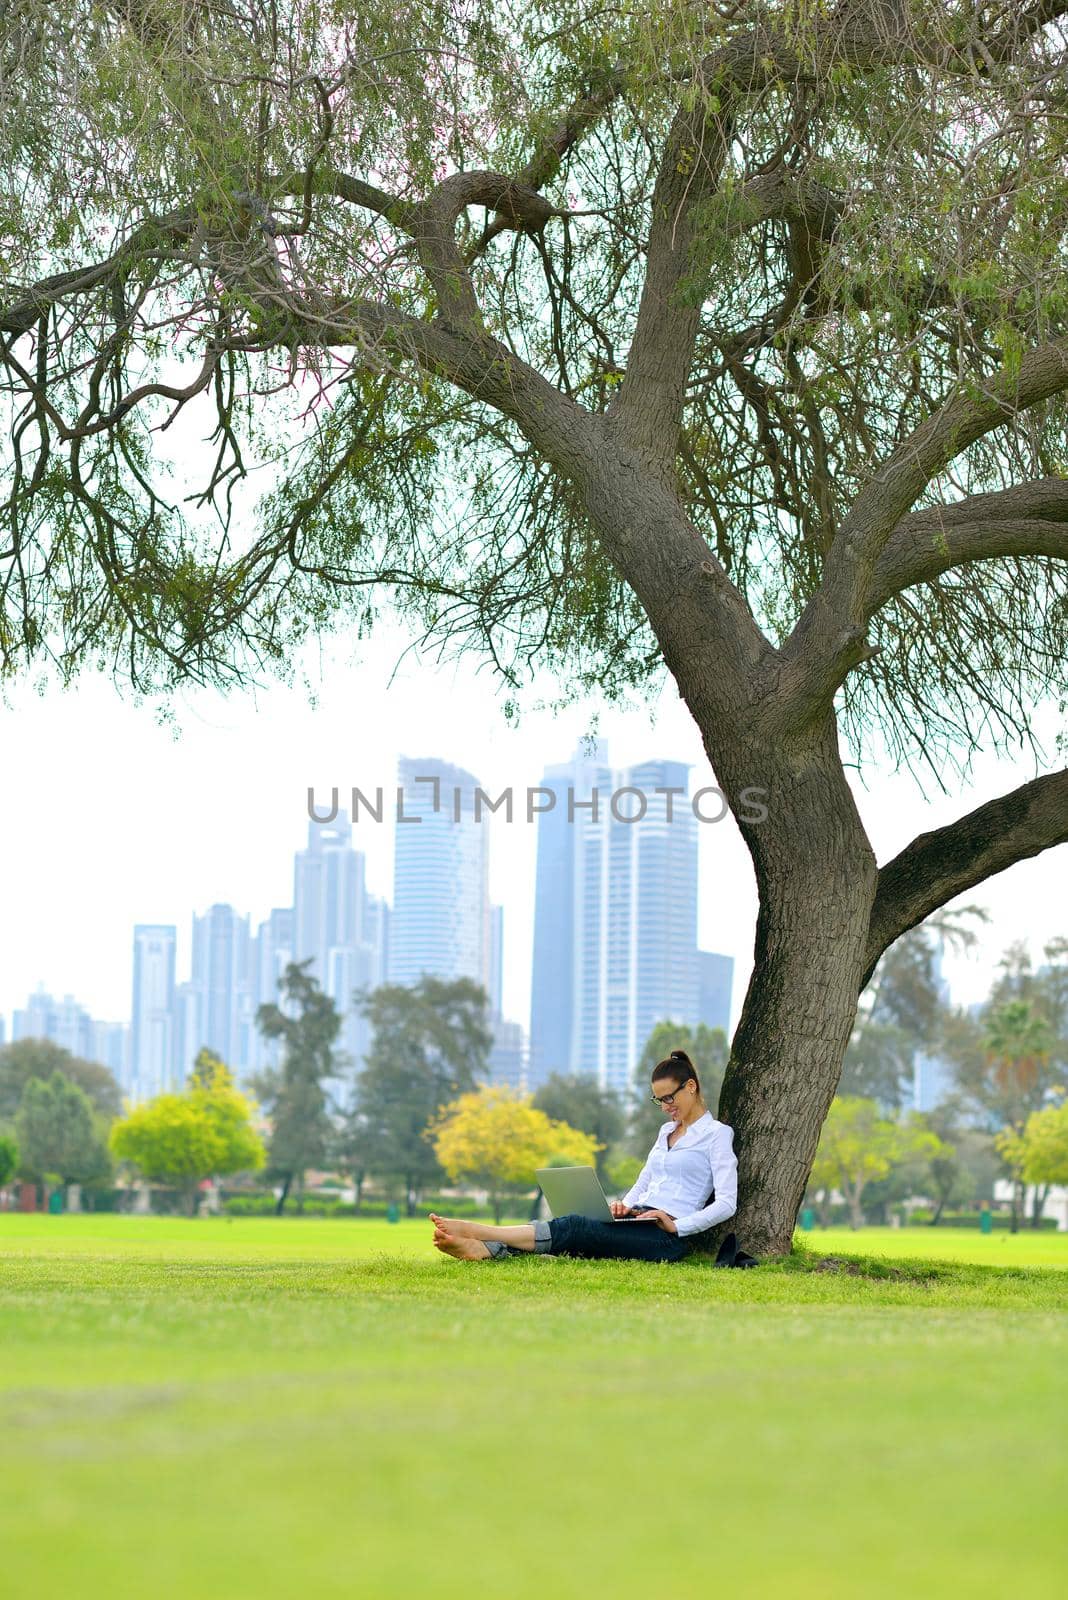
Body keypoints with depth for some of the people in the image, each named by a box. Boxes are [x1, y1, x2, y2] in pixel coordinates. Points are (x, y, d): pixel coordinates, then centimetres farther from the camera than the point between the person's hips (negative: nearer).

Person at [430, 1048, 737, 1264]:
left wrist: (676, 1226, -18)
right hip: (637, 1222, 8)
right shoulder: (667, 1131, 25)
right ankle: (481, 1249, -45)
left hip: (668, 1237, -8)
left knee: (575, 1229, -27)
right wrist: (625, 1206, 4)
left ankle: (475, 1231, -40)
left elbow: (727, 1203, -9)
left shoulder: (717, 1134, 0)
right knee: (575, 1233, -22)